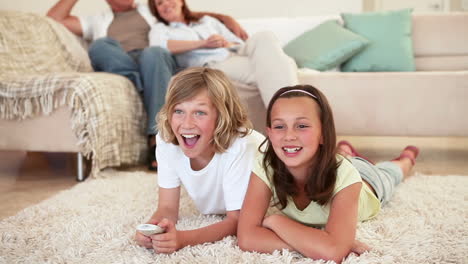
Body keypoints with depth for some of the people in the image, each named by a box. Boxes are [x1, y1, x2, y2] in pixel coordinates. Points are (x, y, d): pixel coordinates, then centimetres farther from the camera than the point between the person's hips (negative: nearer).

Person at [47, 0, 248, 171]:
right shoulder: (97, 22, 33)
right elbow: (54, 19, 24)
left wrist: (227, 19, 10)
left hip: (156, 64, 0)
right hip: (117, 74, 1)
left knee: (153, 53, -37)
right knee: (100, 44, -29)